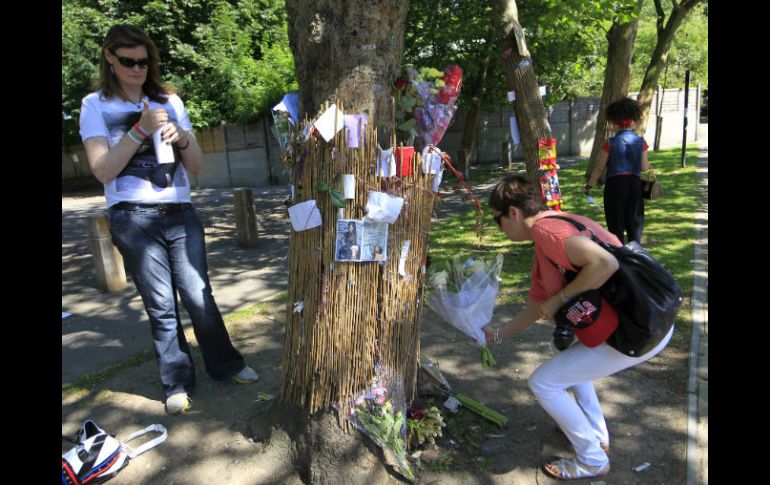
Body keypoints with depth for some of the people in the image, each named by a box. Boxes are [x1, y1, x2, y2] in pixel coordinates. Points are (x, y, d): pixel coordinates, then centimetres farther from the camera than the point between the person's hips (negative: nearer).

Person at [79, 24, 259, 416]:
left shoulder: (169, 101, 10)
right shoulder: (96, 105, 4)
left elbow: (196, 166, 8)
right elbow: (102, 170, -8)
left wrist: (181, 137, -12)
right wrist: (141, 129, -17)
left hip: (181, 214, 2)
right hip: (134, 220, -2)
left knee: (199, 296, 3)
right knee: (161, 306, 5)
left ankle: (225, 364, 22)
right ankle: (177, 383, 21)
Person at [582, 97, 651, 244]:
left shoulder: (610, 143, -9)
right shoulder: (641, 142, 0)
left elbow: (599, 168, -8)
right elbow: (644, 167, 2)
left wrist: (588, 186, 1)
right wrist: (649, 165, 25)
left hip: (615, 184, -3)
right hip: (634, 183, 3)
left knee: (616, 223, 6)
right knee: (635, 221, 14)